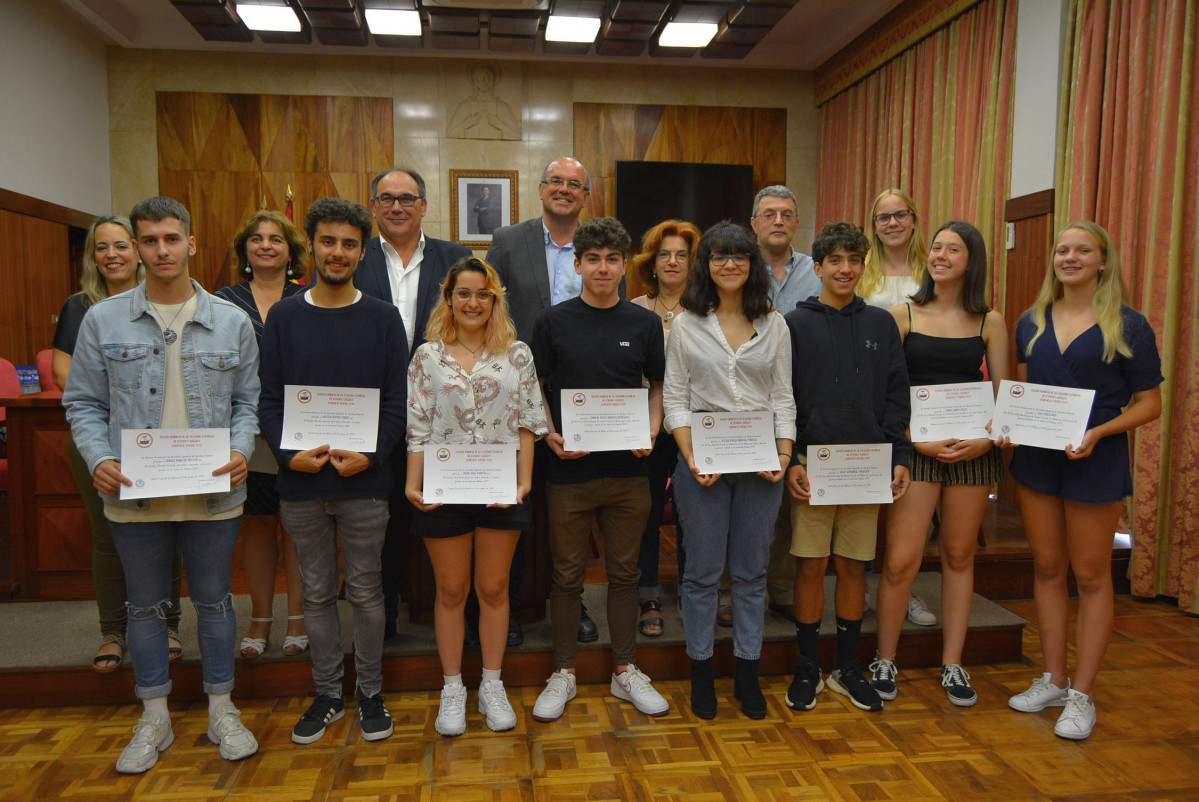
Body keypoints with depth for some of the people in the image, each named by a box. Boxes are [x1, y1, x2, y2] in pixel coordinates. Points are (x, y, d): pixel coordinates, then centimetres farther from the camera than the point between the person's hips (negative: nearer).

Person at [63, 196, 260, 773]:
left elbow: (248, 401, 5)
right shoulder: (103, 320, 1)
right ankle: (154, 718, 32)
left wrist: (240, 450, -12)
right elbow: (83, 403, 4)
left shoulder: (231, 322, 1)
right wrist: (99, 459, -11)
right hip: (133, 494, 1)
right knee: (146, 606, 14)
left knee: (214, 601, 12)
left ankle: (221, 710, 29)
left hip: (213, 493, 0)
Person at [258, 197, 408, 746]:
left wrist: (371, 455, -15)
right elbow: (269, 399, 3)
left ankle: (370, 692, 25)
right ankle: (327, 693, 28)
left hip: (364, 481, -1)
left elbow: (397, 401, -1)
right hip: (300, 482, 2)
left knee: (365, 591, 9)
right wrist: (288, 453, -13)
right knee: (316, 592, 13)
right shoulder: (283, 317, 5)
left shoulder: (383, 318, 1)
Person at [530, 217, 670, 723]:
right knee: (567, 575, 9)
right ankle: (563, 673, 24)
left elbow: (658, 385, 12)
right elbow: (535, 388, 5)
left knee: (624, 572, 12)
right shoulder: (554, 322, 0)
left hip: (628, 470, 2)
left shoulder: (645, 324, 5)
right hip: (569, 470, -1)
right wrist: (549, 434, -11)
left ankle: (625, 671, 26)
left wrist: (651, 432, -5)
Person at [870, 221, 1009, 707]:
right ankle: (884, 661, 12)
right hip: (914, 448, -2)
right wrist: (916, 440, -13)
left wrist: (986, 440, -10)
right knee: (901, 560, -7)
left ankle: (952, 665, 24)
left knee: (959, 557, 11)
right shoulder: (903, 315, 2)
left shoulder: (990, 323, 7)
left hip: (973, 449, 2)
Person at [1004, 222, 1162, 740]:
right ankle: (1052, 681, 25)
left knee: (1091, 575, 5)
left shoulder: (1127, 326, -5)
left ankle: (1082, 695, 16)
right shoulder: (1032, 322, 7)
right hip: (1036, 459, 4)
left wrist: (1100, 432, -20)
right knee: (1047, 568, 11)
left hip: (1096, 463, -4)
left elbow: (1149, 403, -4)